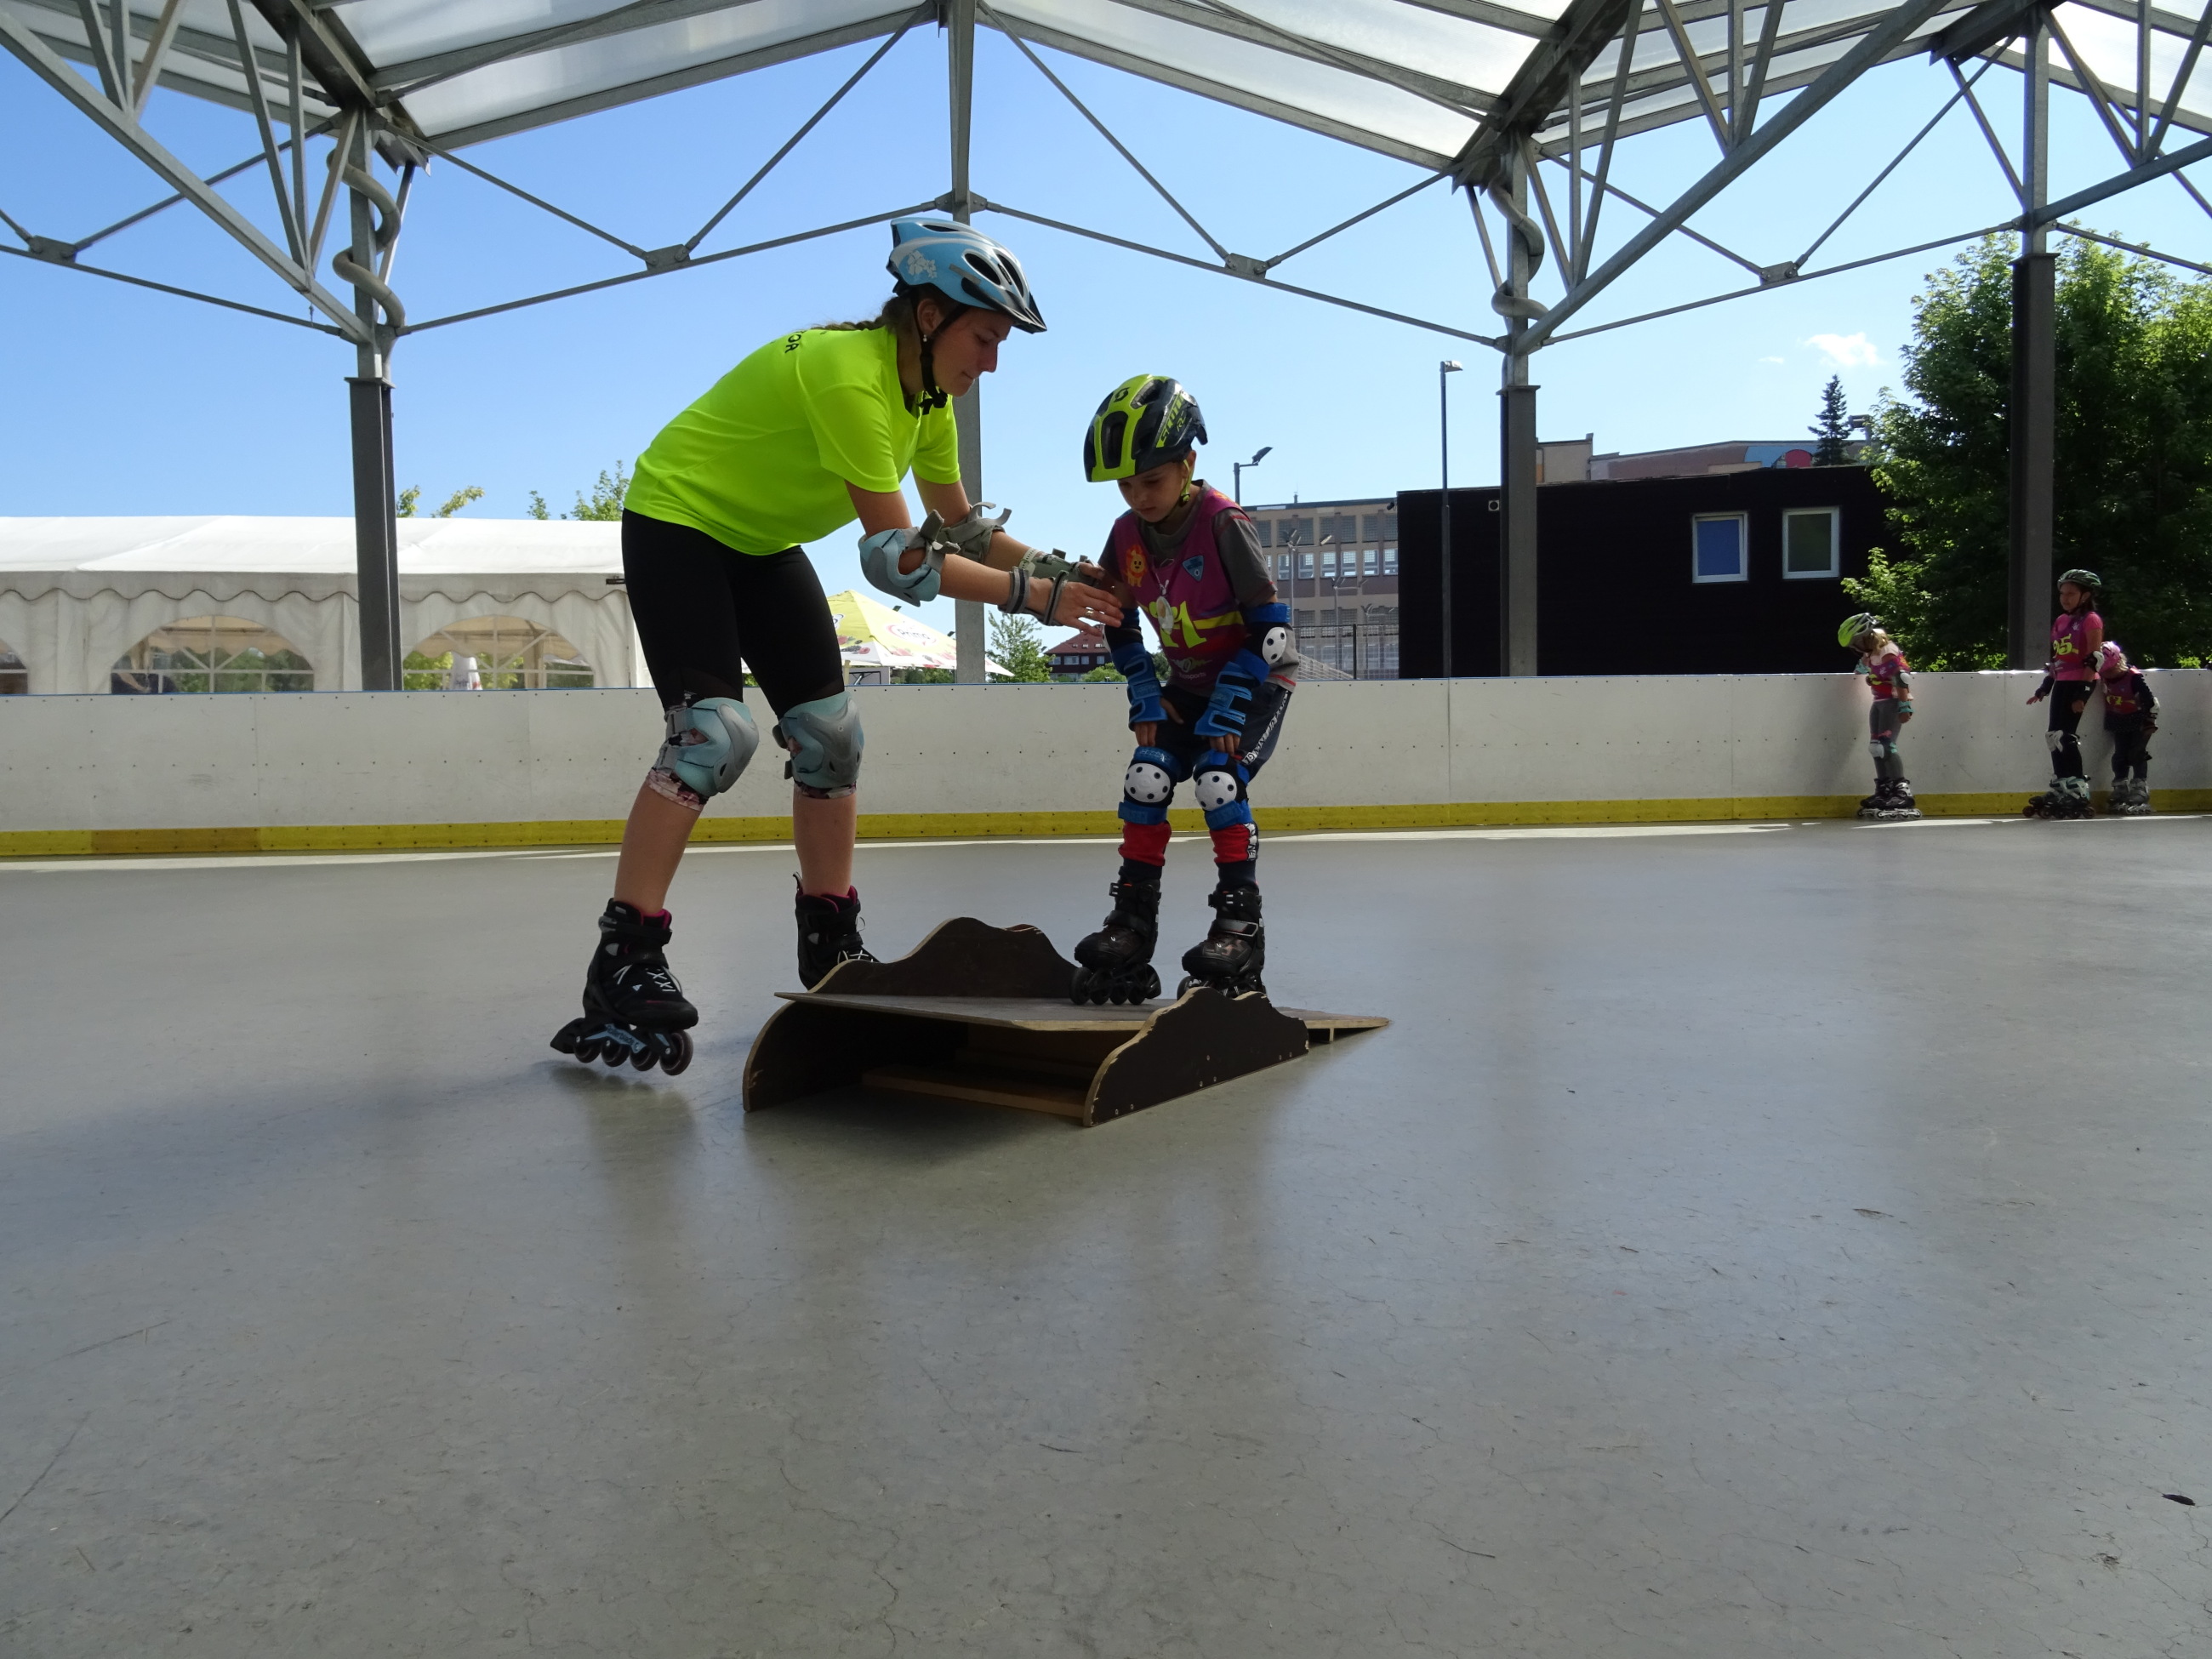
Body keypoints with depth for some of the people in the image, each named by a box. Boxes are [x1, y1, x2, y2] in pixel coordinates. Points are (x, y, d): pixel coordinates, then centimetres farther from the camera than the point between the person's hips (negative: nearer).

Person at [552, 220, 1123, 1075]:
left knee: (830, 732, 1)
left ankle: (831, 942, 12)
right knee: (717, 732, -23)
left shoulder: (926, 389, -2)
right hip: (676, 522, -9)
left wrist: (1060, 572, -10)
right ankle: (620, 969, -20)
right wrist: (1029, 594, -34)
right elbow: (896, 556, -34)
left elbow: (960, 524, 3)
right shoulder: (846, 371, -30)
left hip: (761, 543, 9)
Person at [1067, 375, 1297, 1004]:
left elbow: (1270, 628, -24)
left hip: (1259, 677, -6)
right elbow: (1118, 622, 8)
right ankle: (1133, 917, -1)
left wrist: (1229, 707, -25)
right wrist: (1145, 696, -2)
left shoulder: (1222, 523, -25)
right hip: (1188, 681, 6)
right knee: (1145, 779, -10)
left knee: (1219, 780, -23)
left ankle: (1240, 923, -12)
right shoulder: (1127, 534, -7)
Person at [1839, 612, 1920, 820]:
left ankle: (1902, 790, -16)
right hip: (1879, 702, 9)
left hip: (1893, 702, -9)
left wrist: (1904, 706, -27)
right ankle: (1884, 790, 12)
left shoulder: (1887, 651, -19)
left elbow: (1902, 678, -25)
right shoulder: (1870, 653, 9)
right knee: (1876, 746, 7)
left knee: (1885, 746, -17)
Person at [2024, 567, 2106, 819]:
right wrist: (2044, 688, 18)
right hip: (2062, 684, 8)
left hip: (2079, 684, -8)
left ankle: (2078, 791, -11)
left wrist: (2084, 693, -19)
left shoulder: (2091, 620, -8)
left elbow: (2093, 660, -14)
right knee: (2053, 735, 9)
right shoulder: (2061, 621, 15)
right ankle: (2059, 788, 18)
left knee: (2065, 735, -13)